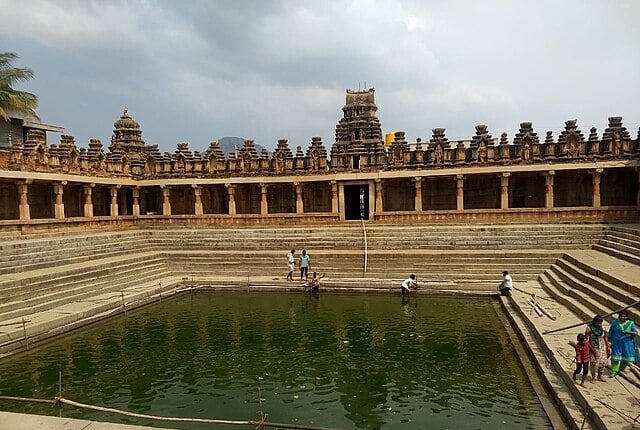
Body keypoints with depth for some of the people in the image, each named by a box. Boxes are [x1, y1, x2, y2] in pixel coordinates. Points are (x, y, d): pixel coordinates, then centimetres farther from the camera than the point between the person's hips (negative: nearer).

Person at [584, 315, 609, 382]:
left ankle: (599, 377, 26)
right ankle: (593, 378, 16)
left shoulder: (602, 327, -4)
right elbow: (586, 339, -11)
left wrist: (608, 346, 9)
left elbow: (605, 337, 7)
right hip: (593, 348, -4)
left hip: (602, 348, 4)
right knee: (594, 363, 0)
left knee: (602, 362, 7)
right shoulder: (589, 328, -16)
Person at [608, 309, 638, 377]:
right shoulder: (615, 322, -1)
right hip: (616, 343, -1)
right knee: (615, 357, -3)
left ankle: (621, 370, 29)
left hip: (627, 344, 1)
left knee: (626, 357, 8)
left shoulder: (631, 323, -2)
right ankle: (614, 372, 2)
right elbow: (610, 333, 5)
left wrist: (629, 332, -26)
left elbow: (636, 333, -7)